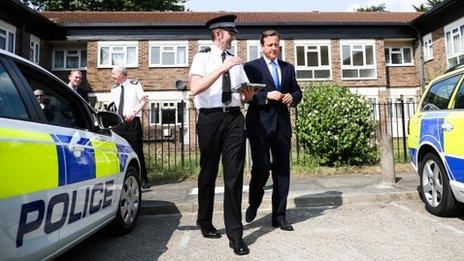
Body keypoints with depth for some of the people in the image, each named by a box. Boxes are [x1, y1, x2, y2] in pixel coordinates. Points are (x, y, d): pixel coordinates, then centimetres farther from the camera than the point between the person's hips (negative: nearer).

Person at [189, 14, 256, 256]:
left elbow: (245, 96, 20)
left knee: (234, 176, -2)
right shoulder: (202, 57, 2)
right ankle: (205, 222, 31)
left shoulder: (235, 61, 18)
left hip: (234, 118, 3)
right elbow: (195, 89, -15)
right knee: (208, 174, 10)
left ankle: (235, 233, 5)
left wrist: (249, 94, -3)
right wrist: (223, 68, -18)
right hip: (210, 118, -3)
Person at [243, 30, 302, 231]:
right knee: (261, 167, -10)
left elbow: (297, 91, 19)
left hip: (282, 124, 5)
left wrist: (292, 97, -3)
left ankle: (279, 216, 16)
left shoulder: (288, 68, 18)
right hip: (260, 124, -4)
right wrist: (267, 95, -18)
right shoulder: (251, 67, 4)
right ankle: (253, 204, 19)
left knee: (282, 170, 5)